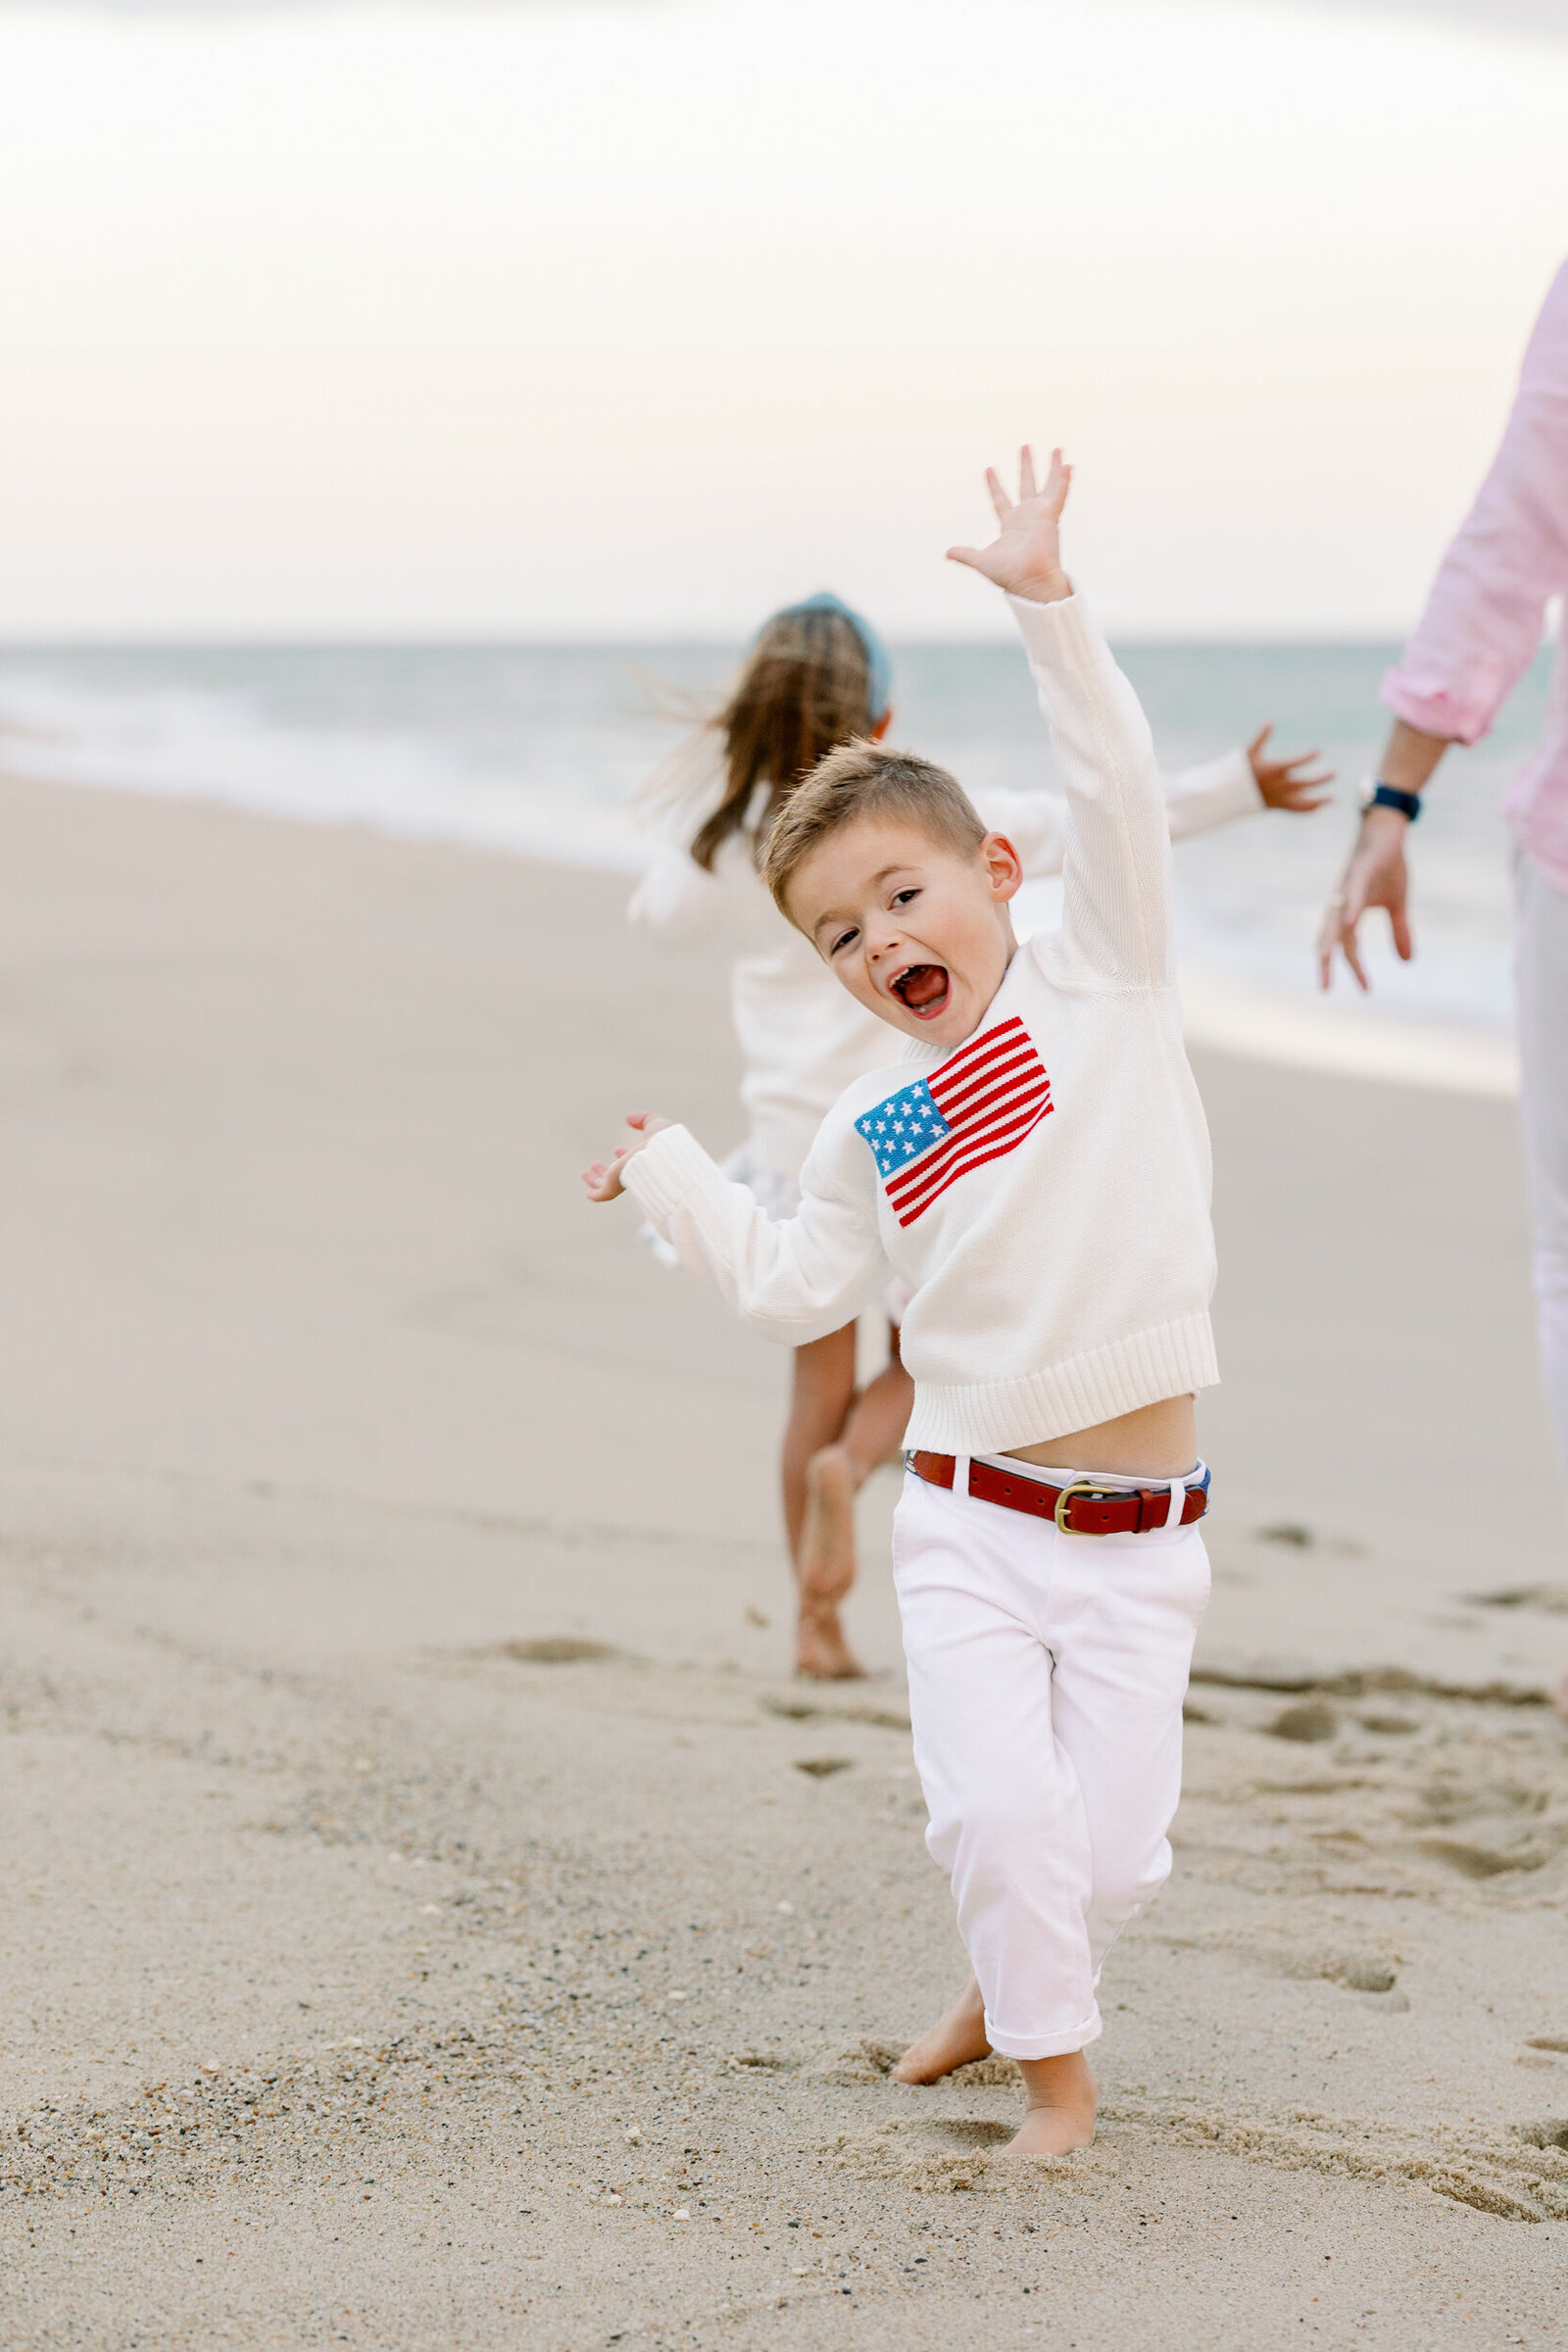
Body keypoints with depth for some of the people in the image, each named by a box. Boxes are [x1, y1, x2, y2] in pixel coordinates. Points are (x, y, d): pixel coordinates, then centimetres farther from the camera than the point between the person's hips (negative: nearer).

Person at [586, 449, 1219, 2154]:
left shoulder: (1100, 985, -1)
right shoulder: (868, 1132, 7)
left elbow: (1116, 789, -12)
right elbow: (791, 1291, 17)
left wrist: (1044, 603, -19)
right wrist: (668, 1174, 16)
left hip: (1136, 1541, -2)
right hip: (969, 1523, 2)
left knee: (1113, 1843, -1)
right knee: (997, 1808, -12)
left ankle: (1013, 1985, 28)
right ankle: (1052, 2072, 8)